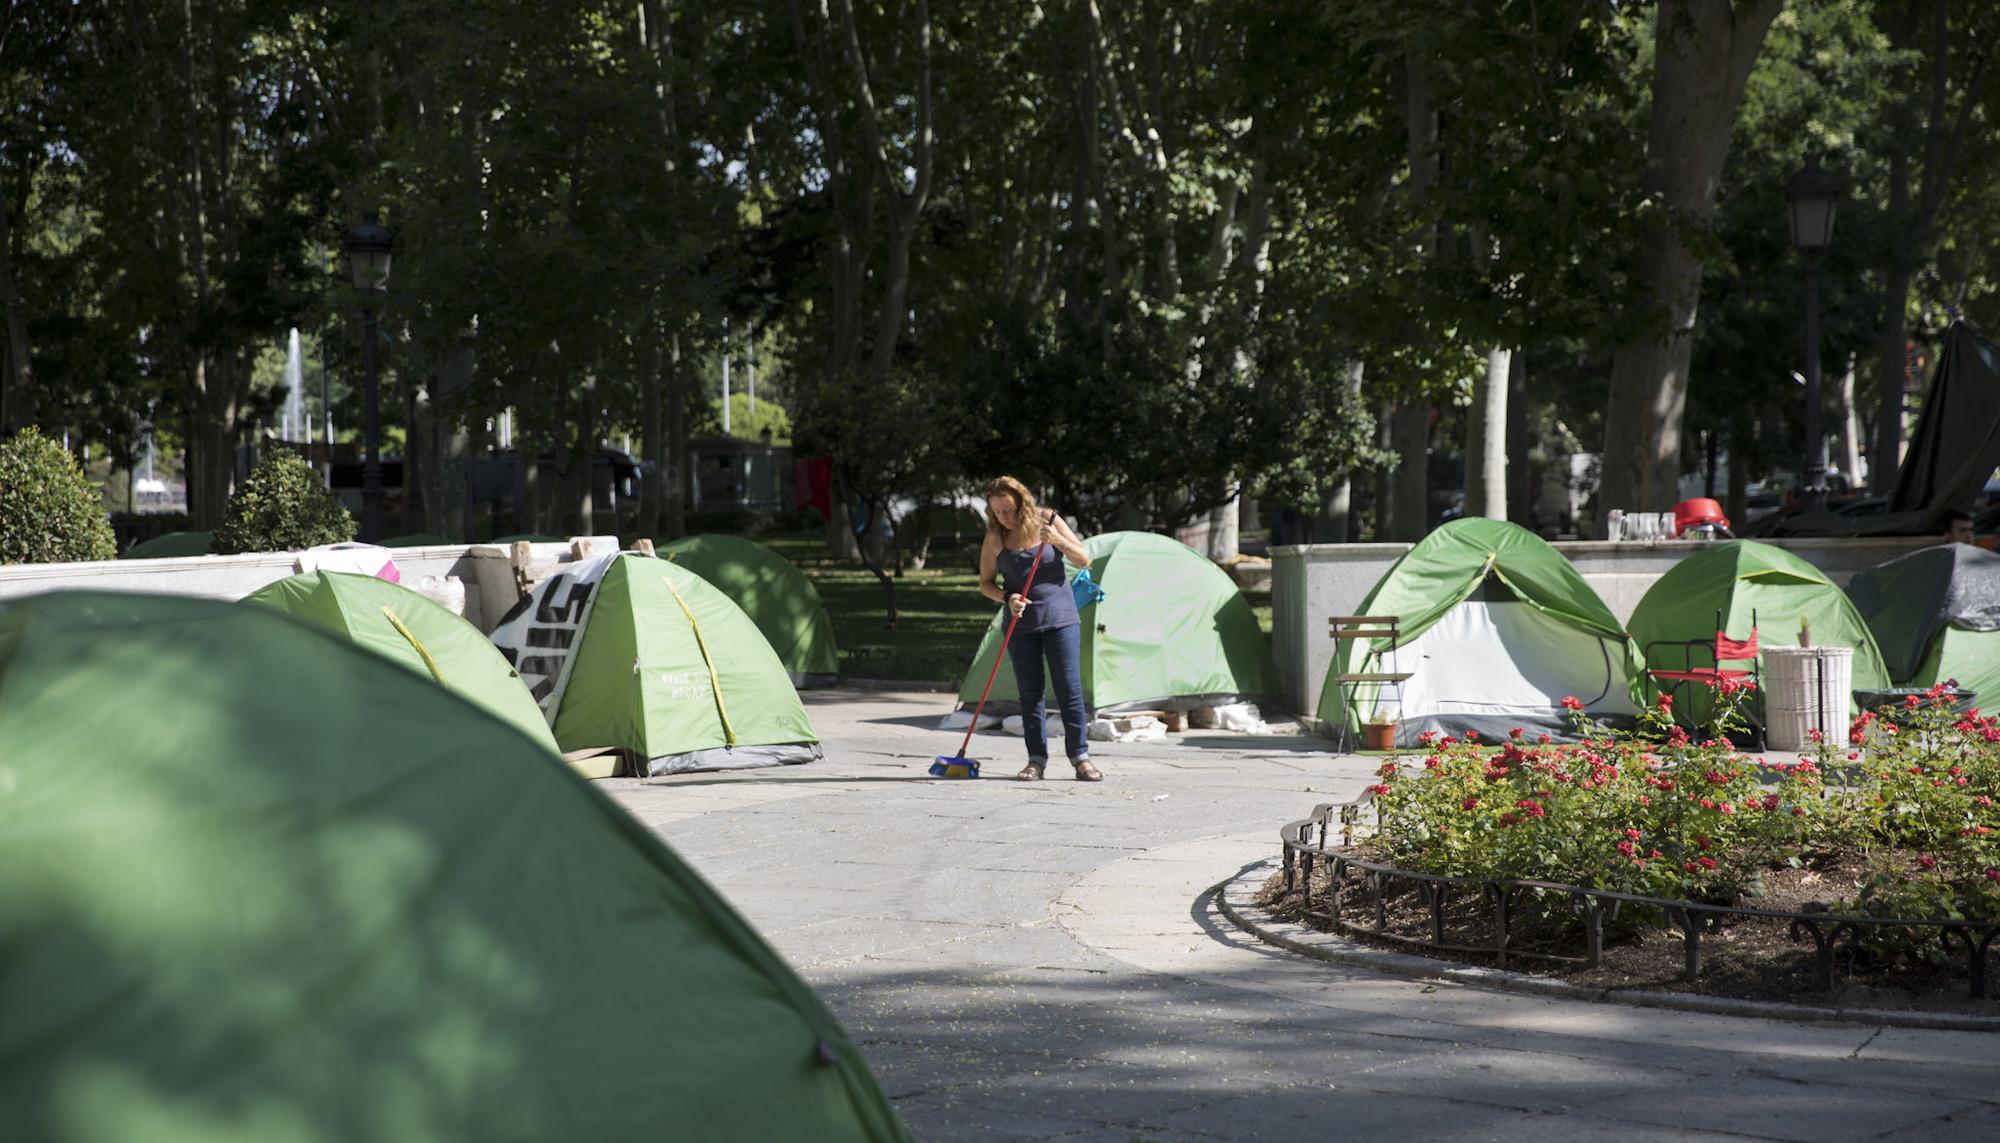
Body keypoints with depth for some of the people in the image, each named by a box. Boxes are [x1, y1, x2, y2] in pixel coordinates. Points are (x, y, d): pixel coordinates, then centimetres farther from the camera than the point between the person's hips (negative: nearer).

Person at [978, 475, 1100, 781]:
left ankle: (1080, 756, 2)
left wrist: (1059, 541, -19)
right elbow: (986, 583, 5)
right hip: (1021, 624, 1)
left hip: (1060, 618, -1)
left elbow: (1084, 560, -1)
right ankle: (1036, 759, 9)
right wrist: (1006, 598, -15)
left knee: (1069, 690, -4)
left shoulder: (1048, 521, -4)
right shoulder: (994, 538, -2)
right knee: (1030, 693, 3)